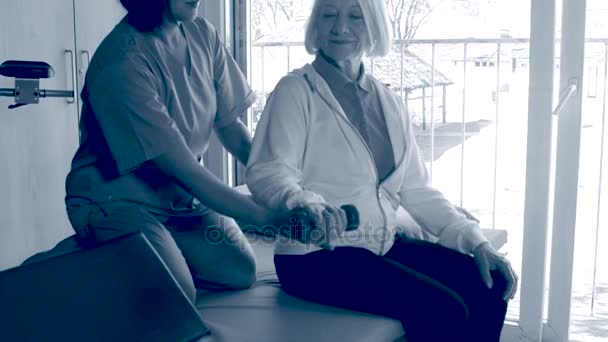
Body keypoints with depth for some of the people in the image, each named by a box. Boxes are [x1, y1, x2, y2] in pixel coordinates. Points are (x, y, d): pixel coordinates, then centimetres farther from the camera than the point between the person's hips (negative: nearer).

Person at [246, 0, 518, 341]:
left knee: (489, 287, -9)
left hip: (382, 244, 6)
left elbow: (416, 189, 11)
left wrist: (476, 241, -1)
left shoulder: (389, 102, 11)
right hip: (316, 253, -6)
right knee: (442, 309, -22)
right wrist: (305, 204, -43)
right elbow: (267, 171, -20)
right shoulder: (296, 91, -6)